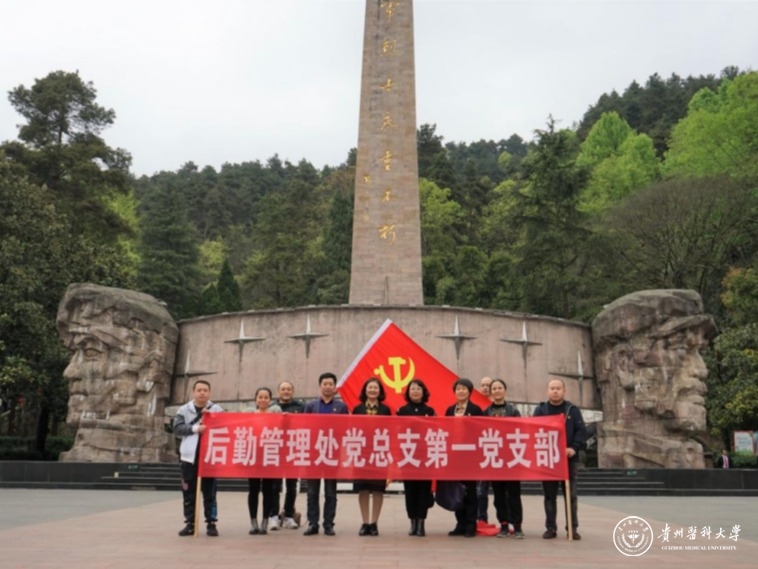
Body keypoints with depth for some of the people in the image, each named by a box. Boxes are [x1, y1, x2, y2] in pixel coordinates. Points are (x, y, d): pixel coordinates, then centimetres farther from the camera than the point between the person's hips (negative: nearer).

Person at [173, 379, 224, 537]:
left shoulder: (217, 410, 3)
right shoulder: (184, 410, 5)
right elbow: (177, 428, -6)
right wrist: (195, 428, -19)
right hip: (189, 457, 1)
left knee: (209, 492, 4)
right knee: (189, 492, 7)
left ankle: (211, 524, 11)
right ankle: (190, 524, 17)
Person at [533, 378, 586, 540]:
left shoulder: (572, 409, 5)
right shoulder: (540, 409, 6)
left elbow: (581, 430, -3)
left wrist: (574, 448, -17)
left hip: (568, 458, -1)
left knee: (570, 495, 4)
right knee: (550, 495, 6)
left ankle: (572, 528, 12)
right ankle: (550, 527, 13)